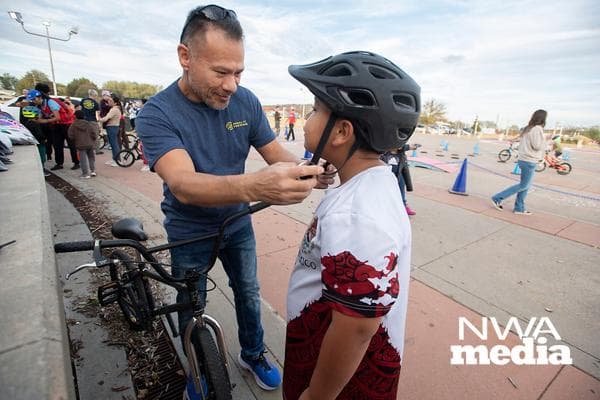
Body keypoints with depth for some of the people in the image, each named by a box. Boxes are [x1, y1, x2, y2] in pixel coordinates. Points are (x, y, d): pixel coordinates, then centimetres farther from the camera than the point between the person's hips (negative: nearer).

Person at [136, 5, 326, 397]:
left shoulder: (246, 101, -12)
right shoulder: (157, 113, -23)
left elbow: (277, 154, -10)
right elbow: (183, 184, -38)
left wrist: (307, 170, -35)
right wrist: (253, 186, -58)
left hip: (237, 223, 3)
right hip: (189, 232, -2)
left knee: (249, 294, 19)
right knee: (192, 310, 18)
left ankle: (253, 354, 48)